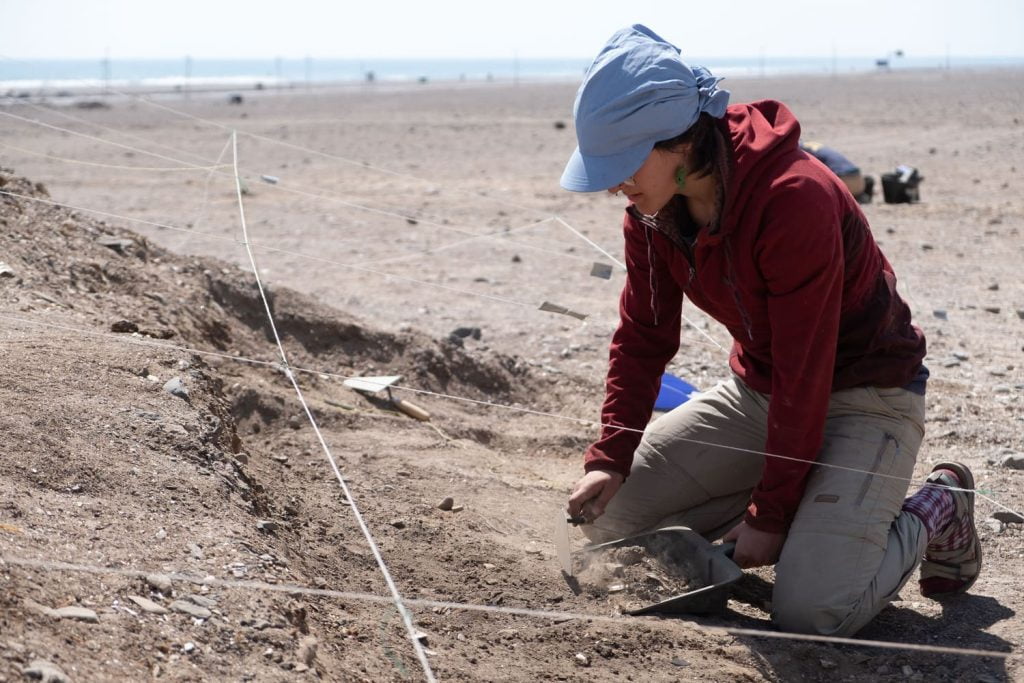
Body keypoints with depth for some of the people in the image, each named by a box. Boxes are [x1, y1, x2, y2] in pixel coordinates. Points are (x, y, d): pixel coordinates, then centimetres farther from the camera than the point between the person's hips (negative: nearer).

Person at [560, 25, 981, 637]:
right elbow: (642, 339, 3)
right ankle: (815, 514, 10)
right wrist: (609, 459, -9)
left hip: (863, 396, -7)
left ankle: (931, 516, 6)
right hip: (757, 391, 8)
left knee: (812, 612, -24)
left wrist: (771, 514, -22)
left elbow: (805, 373, -27)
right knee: (609, 515, -2)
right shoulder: (652, 211, -7)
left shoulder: (796, 199, -30)